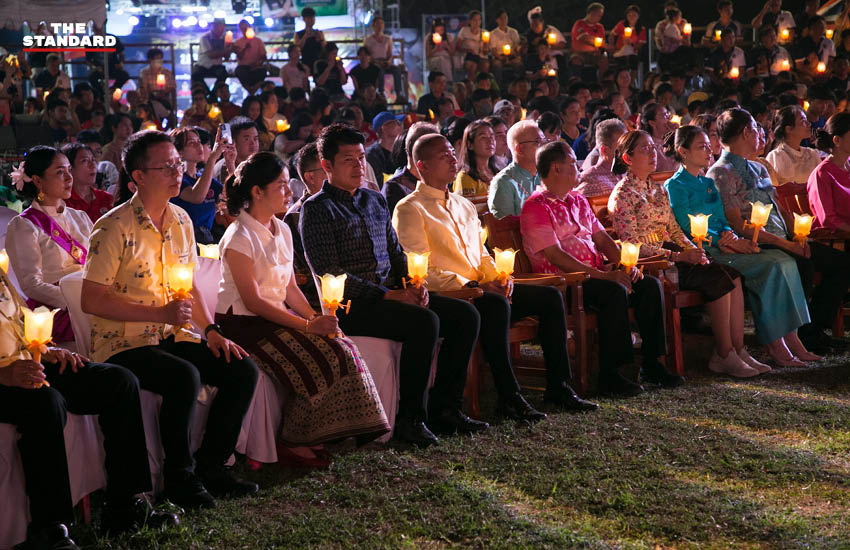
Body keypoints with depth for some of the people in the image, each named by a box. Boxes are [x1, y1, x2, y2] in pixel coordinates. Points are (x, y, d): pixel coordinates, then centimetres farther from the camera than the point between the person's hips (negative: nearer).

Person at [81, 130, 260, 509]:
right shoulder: (115, 228, -14)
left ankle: (209, 465, 2)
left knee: (243, 370, -10)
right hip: (123, 342, -7)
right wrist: (161, 314, -20)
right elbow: (91, 300, -16)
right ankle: (180, 478, -15)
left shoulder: (181, 220, 10)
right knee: (184, 376, -32)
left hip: (173, 336, 7)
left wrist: (211, 330, 3)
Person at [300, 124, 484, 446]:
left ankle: (442, 407, -3)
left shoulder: (375, 201, 19)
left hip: (393, 294, 8)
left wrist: (413, 285, 1)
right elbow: (329, 274, -13)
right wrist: (389, 295, -17)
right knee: (424, 322, -30)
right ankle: (410, 417, -20)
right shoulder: (317, 209, -5)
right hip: (351, 305, -8)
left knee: (466, 315, -7)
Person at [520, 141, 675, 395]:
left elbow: (602, 238, 20)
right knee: (615, 291, -32)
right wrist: (601, 275, -22)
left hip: (596, 274, 8)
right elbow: (555, 256, -17)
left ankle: (651, 364, -7)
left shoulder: (579, 201, 21)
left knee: (650, 285, -10)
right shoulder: (536, 207, -7)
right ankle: (609, 374, -26)